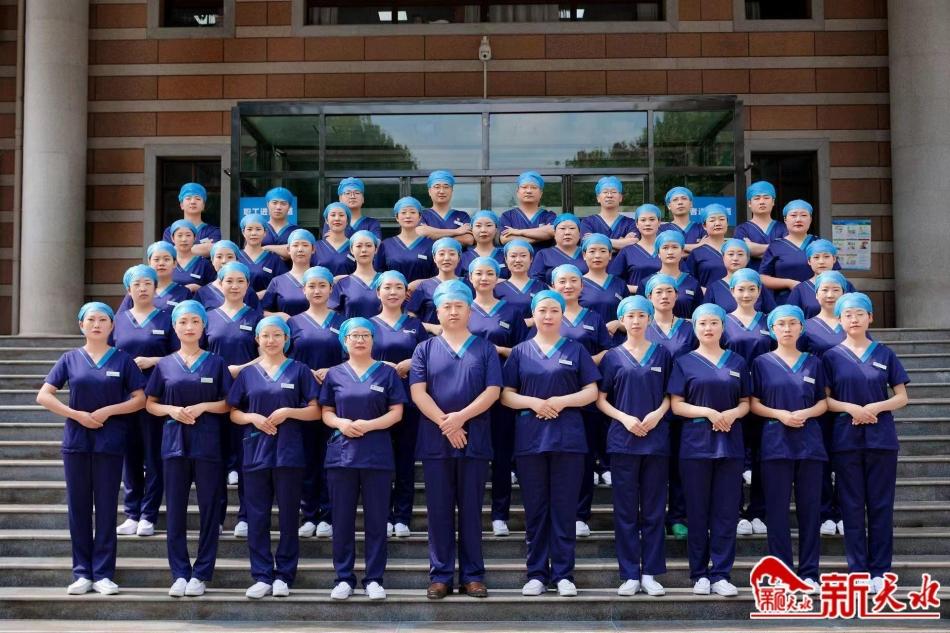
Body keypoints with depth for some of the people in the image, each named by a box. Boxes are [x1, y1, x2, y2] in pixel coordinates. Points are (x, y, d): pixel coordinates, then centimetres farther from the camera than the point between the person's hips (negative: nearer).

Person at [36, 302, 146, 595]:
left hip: (110, 441, -1)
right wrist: (77, 414, -9)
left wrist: (107, 411, -13)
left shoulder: (122, 360, 3)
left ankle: (103, 574, 7)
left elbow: (140, 399, -1)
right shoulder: (70, 359, 6)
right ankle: (82, 573, 12)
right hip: (76, 441, 1)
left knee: (106, 507, 1)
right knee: (78, 506, 4)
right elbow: (43, 396, 2)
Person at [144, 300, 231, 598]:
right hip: (174, 443, 1)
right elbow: (150, 404, 10)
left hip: (208, 444, -1)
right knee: (175, 511, 2)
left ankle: (201, 574, 7)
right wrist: (171, 410, -8)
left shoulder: (216, 363, 6)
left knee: (209, 509, 0)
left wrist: (203, 406, -12)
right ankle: (180, 574, 9)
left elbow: (229, 404, 4)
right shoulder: (165, 364, 9)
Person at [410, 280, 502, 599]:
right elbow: (418, 392, -1)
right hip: (435, 441, 1)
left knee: (471, 509, 3)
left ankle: (472, 576, 9)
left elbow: (493, 391, -2)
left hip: (475, 440, 0)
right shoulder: (425, 349, 10)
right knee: (439, 510, 3)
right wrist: (445, 424, -12)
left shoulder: (485, 349, 9)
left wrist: (461, 417, -14)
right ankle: (440, 576, 9)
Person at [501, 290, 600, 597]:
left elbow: (591, 391, 4)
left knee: (564, 509, 0)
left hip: (568, 438, -1)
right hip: (530, 438, 1)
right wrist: (533, 402, -12)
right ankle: (537, 574, 11)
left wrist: (562, 401, -12)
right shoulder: (520, 352, 10)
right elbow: (506, 395, 6)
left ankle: (563, 574, 7)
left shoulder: (575, 350, 9)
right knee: (535, 509, 4)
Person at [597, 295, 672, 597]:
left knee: (654, 510, 3)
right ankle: (630, 575, 7)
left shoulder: (662, 354, 9)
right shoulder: (613, 357, 6)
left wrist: (658, 413, -9)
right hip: (622, 440, -1)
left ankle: (650, 573, 9)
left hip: (656, 440, 1)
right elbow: (601, 399, 4)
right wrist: (624, 417, -12)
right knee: (625, 511, 1)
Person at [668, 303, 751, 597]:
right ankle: (700, 574, 9)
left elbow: (746, 403, 10)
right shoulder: (684, 362, 5)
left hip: (730, 445, 2)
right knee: (697, 512, 1)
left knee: (726, 512, 0)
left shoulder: (737, 362, 12)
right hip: (696, 444, -2)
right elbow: (676, 405, -2)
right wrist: (708, 412, -16)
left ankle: (721, 575, 6)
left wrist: (732, 413, -12)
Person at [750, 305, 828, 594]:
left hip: (810, 443, 2)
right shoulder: (762, 363, 6)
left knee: (809, 508, 1)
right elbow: (753, 403, 2)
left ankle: (809, 573, 7)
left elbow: (823, 402, 9)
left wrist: (805, 413, -11)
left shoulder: (813, 363, 12)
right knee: (777, 510, -2)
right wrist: (779, 414, -14)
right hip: (776, 442, -1)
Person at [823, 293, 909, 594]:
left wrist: (875, 407, -13)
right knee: (851, 506, 2)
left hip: (881, 437, 0)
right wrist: (851, 408, -15)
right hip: (846, 438, 0)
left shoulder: (884, 354, 6)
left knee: (880, 505, 2)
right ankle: (857, 569, 9)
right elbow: (825, 399, 3)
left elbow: (901, 397, 5)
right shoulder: (832, 356, 5)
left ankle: (879, 570, 9)